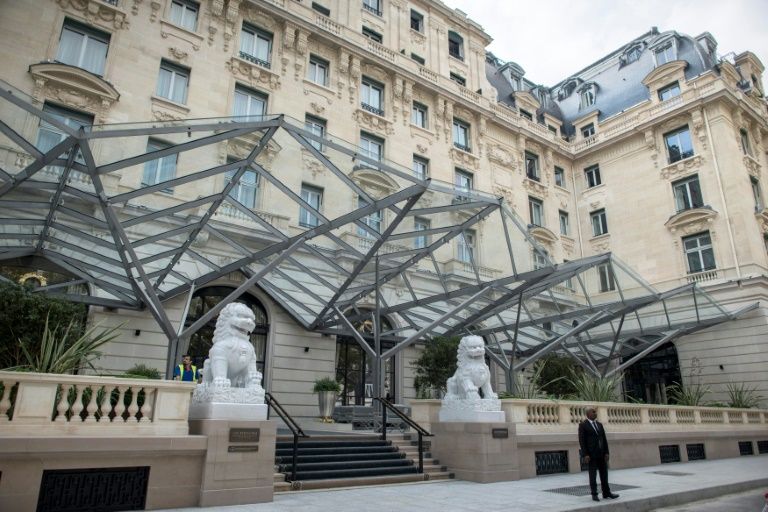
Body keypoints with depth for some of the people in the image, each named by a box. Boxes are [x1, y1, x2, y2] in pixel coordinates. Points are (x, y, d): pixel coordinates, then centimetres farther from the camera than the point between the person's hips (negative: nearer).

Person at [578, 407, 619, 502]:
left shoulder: (599, 424, 12)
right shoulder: (583, 425, -7)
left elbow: (604, 439, 11)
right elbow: (582, 441, -11)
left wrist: (606, 452, 2)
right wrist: (585, 455, -16)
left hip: (601, 453, 6)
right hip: (591, 454, -6)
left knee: (604, 473, 8)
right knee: (593, 475, -1)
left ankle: (606, 493, 16)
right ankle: (594, 494, 7)